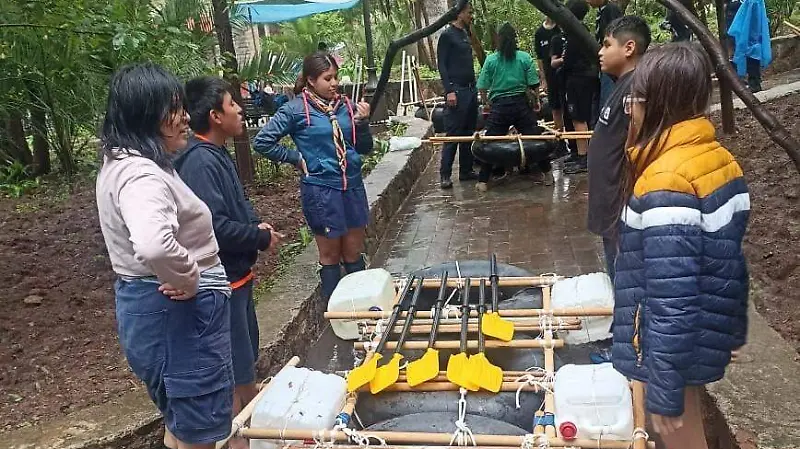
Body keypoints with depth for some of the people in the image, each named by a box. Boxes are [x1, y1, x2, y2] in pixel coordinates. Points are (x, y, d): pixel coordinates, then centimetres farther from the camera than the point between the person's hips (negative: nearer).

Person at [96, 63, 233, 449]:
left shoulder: (122, 162, 8)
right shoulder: (141, 174, -26)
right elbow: (154, 246, -46)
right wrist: (188, 281, -27)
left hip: (148, 303, 10)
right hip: (176, 312, -10)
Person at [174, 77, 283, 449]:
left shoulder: (217, 154, 9)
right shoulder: (200, 161, -24)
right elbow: (213, 226, -31)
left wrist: (256, 224, -1)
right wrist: (261, 238, -17)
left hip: (237, 273, 11)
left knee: (246, 355, 24)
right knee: (233, 366, 1)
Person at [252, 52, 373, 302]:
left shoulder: (346, 106, 3)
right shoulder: (297, 109, -9)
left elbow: (365, 149, 9)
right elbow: (262, 142, -9)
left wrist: (363, 123, -8)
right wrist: (296, 158, -7)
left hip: (353, 187, 4)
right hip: (321, 190, -4)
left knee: (354, 253, 16)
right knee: (330, 256, 10)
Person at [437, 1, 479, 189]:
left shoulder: (465, 33, 18)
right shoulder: (447, 35, -6)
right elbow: (442, 65, -11)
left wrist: (474, 86, 16)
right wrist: (449, 90, -18)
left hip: (471, 89, 8)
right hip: (457, 91, -8)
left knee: (468, 133, 9)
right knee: (453, 134, -9)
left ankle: (466, 171, 16)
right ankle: (445, 175, -5)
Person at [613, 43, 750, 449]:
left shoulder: (666, 181, -28)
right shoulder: (718, 159, -1)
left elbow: (671, 297, -28)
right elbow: (726, 259, 8)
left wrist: (664, 389, -21)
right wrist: (730, 330, 19)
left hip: (674, 342, -8)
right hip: (706, 331, 8)